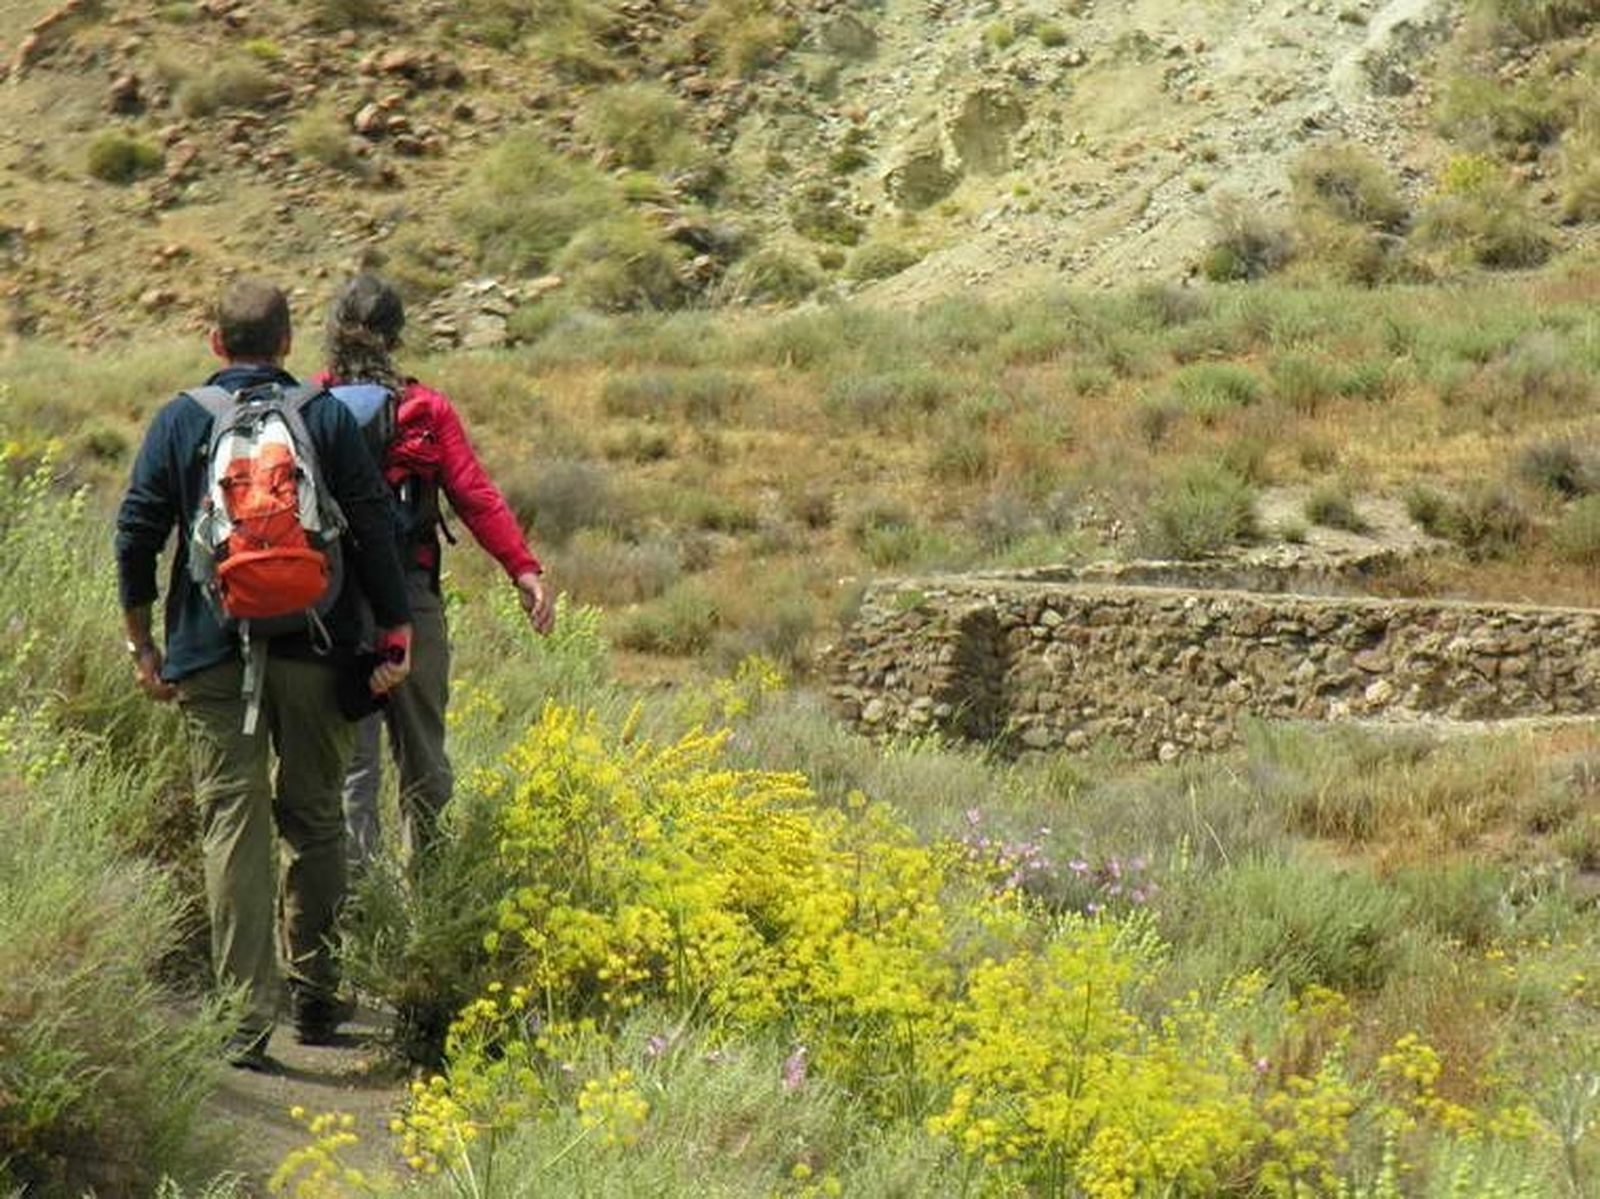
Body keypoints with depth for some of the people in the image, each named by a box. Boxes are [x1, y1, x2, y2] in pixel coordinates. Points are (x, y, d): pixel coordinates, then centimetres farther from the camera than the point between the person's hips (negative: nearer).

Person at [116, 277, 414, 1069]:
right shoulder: (328, 416, 2)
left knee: (232, 825, -1)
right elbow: (373, 529, -2)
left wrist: (141, 643, 10)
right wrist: (395, 632, 3)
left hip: (213, 656, -1)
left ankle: (247, 1016, -7)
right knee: (313, 821, 13)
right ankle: (314, 998, 21)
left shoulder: (179, 420, 3)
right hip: (314, 651, 1)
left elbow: (137, 534, 1)